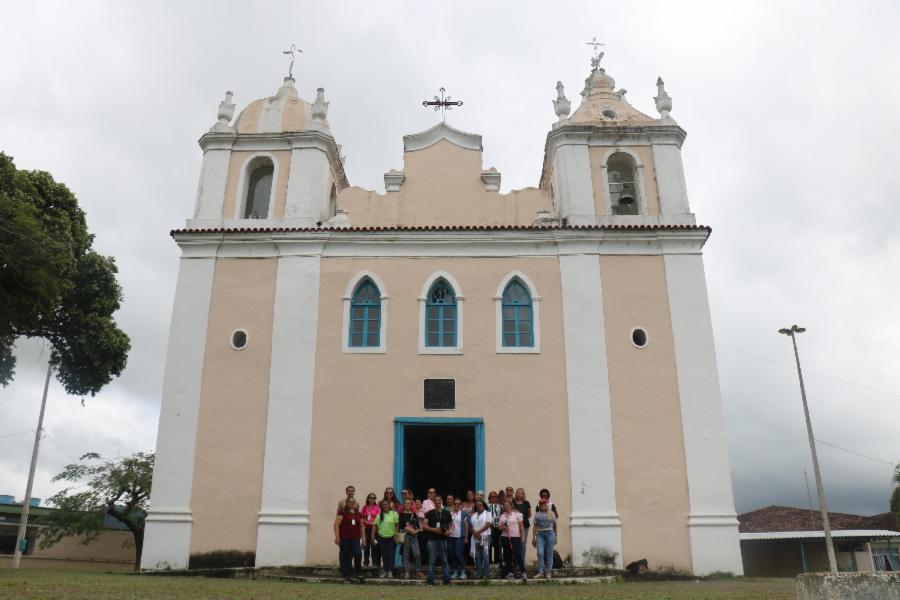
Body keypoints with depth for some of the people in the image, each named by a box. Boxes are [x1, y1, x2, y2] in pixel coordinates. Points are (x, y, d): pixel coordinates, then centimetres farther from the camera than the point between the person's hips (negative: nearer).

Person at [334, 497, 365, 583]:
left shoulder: (359, 514, 13)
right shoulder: (342, 513, 0)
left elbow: (362, 526, 19)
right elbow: (336, 524, -6)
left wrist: (363, 538, 13)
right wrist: (337, 537, -13)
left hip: (355, 538, 3)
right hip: (344, 539, -3)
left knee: (358, 554, -15)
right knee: (346, 557, 2)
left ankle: (357, 572, 6)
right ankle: (346, 576, 14)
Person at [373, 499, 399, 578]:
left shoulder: (394, 514, -4)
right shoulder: (379, 515, 6)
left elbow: (397, 525, -5)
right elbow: (375, 526, 5)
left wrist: (396, 535, -11)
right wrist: (373, 536, -1)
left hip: (391, 537, -3)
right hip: (382, 538, 4)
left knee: (390, 555, -4)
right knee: (384, 555, 11)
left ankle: (390, 571, 0)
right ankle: (385, 571, 19)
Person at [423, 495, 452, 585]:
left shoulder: (446, 513, 8)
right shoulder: (430, 513, 4)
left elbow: (451, 524, 15)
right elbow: (425, 526, 0)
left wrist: (449, 531, -5)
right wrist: (433, 529, -15)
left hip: (443, 539, 1)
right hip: (432, 539, -1)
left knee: (444, 560, 4)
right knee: (432, 561, 1)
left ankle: (447, 579, 10)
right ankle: (430, 580, 6)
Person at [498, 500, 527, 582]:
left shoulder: (517, 514, 1)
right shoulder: (502, 516, 12)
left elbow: (521, 526, -1)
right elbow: (500, 527, 13)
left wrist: (522, 536, -6)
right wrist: (503, 527, -9)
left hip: (515, 536, -4)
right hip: (505, 537, 4)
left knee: (518, 554, -11)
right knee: (507, 555, 6)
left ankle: (523, 572, -11)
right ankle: (509, 572, 14)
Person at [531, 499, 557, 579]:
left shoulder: (551, 514, 12)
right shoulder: (537, 514, 13)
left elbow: (555, 525, 15)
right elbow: (535, 526, 10)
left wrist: (555, 536, 14)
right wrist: (533, 538, 4)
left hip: (550, 533, 0)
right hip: (540, 534, 0)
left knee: (549, 554, 0)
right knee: (540, 553, -9)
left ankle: (548, 572, 6)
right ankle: (540, 572, -4)